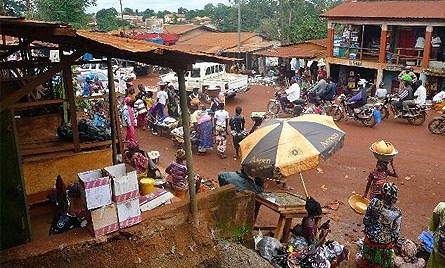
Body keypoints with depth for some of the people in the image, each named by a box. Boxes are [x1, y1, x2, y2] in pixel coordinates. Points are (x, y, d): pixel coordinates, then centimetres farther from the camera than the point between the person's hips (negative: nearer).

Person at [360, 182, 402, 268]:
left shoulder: (374, 203, -25)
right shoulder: (397, 213, -25)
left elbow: (365, 221, -14)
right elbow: (396, 232, -13)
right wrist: (394, 243, 7)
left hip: (370, 239, 1)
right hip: (385, 244, -1)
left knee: (366, 261, 28)